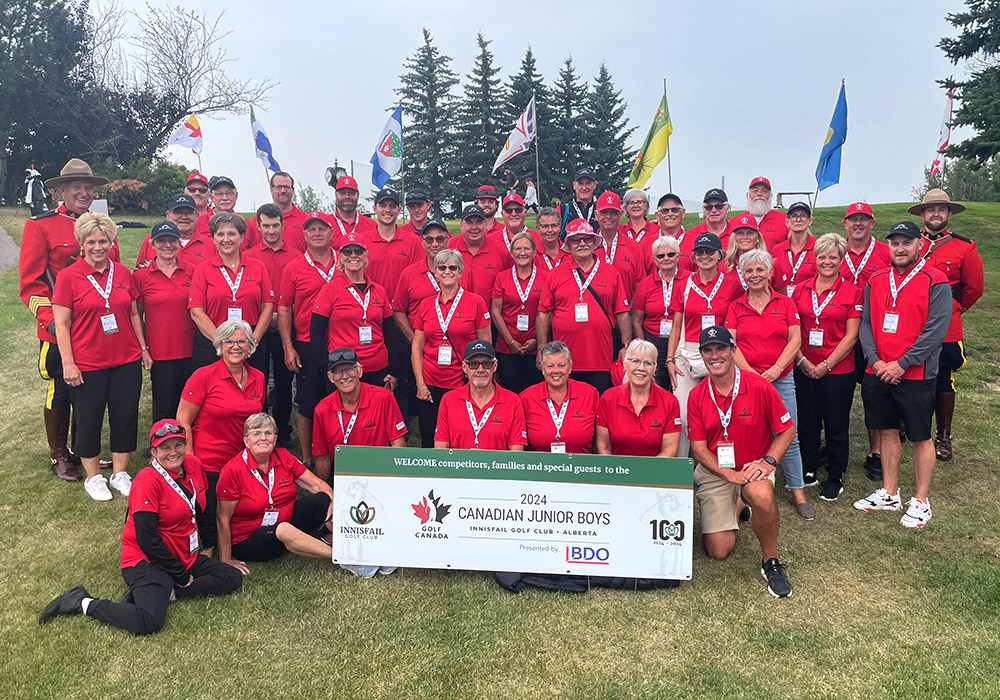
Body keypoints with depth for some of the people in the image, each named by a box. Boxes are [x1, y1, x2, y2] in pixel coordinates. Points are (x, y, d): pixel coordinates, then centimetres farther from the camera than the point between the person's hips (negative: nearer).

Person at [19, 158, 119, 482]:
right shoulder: (40, 225, -4)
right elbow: (30, 281, -7)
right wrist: (50, 318, -16)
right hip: (59, 331, -4)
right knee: (60, 392, 7)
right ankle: (58, 456, 23)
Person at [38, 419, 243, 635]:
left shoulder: (193, 465, 2)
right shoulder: (148, 481, -19)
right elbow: (147, 540, -20)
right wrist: (181, 577, -14)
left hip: (183, 558, 8)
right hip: (147, 561, -8)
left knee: (233, 578, -1)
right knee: (148, 622, -28)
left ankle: (165, 592, -5)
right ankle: (83, 603, -5)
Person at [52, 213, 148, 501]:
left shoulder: (123, 273, 5)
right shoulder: (68, 276, -6)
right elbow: (61, 324, -7)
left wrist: (143, 348, 11)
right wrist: (68, 363, -11)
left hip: (127, 361, 4)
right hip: (87, 364, -3)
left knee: (126, 418, 8)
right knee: (89, 421, 8)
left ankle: (120, 474, 24)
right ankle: (93, 477, 26)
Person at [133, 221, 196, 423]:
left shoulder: (191, 272, 5)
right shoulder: (141, 275, -1)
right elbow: (136, 316, 5)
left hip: (190, 351, 2)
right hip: (160, 352, -2)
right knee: (164, 408, 5)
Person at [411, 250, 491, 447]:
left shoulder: (476, 303, -1)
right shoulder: (426, 305, 7)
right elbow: (416, 347, 10)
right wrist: (420, 383, 1)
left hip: (463, 384, -2)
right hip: (430, 384, 3)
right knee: (430, 442, 7)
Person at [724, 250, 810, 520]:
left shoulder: (785, 303, 8)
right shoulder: (736, 306, 7)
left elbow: (795, 339, 1)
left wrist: (776, 368, -10)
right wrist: (749, 371, -12)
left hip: (781, 378, 0)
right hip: (745, 379, 0)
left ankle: (798, 493, 11)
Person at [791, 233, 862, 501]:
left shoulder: (852, 292, -4)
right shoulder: (801, 290, 6)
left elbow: (851, 336, -7)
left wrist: (826, 365, -12)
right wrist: (802, 360, -7)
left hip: (838, 370, -3)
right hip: (804, 369, 3)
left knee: (836, 425, 7)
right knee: (807, 421, 12)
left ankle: (835, 477, 22)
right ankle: (808, 471, 27)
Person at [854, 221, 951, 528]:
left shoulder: (935, 281, -6)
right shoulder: (876, 281, 9)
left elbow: (935, 330, -13)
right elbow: (865, 324, 6)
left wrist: (902, 364, -16)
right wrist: (876, 361, -7)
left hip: (916, 374, -5)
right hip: (878, 373, 5)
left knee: (920, 437, 5)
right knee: (887, 431, 13)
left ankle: (920, 501, 17)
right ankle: (889, 494, 26)